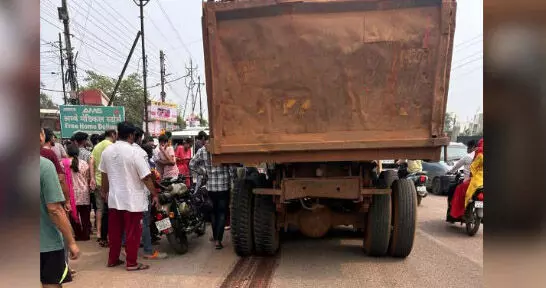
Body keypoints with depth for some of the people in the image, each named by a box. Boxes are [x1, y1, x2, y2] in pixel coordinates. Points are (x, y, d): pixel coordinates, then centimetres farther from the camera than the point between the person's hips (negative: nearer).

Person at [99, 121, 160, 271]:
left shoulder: (107, 151, 2)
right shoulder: (134, 152, -17)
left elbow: (104, 174, 13)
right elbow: (146, 177, -16)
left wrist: (105, 191, 28)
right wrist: (154, 194, -5)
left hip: (114, 198, 6)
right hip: (132, 200, -6)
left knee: (114, 230, 17)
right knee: (133, 232, 4)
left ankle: (112, 259, 28)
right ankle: (131, 263, 11)